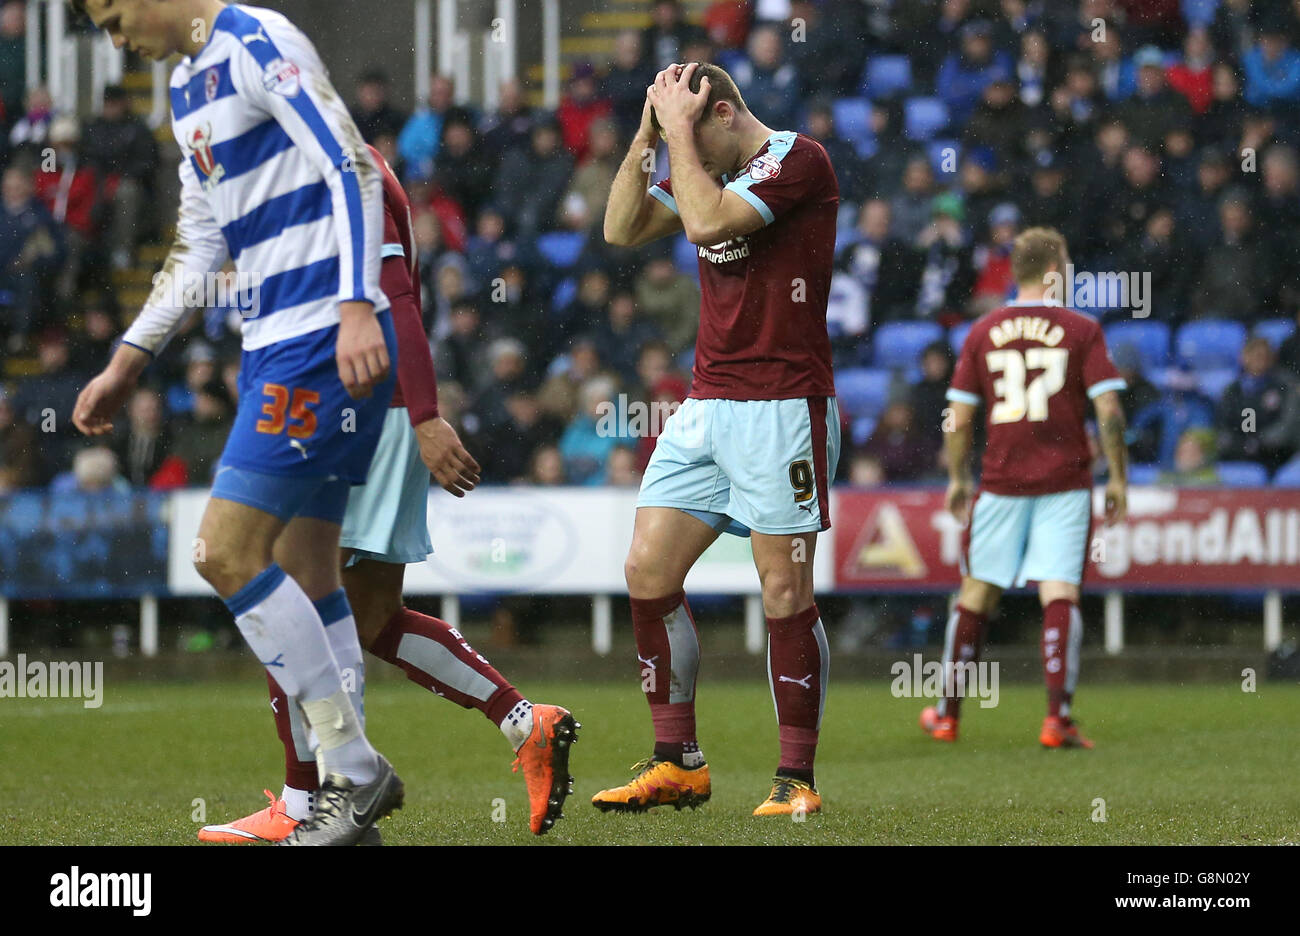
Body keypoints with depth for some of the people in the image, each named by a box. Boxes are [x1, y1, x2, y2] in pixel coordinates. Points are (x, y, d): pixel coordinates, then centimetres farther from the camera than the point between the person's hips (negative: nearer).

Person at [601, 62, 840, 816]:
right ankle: (678, 764, 6)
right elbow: (623, 229, 10)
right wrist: (646, 137, 2)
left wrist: (679, 131, -11)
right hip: (706, 407, 8)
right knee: (649, 570, 0)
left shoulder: (800, 160, -9)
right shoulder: (709, 170, 16)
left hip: (782, 407, -8)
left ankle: (798, 780, -1)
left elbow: (705, 221, -20)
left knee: (786, 594, -7)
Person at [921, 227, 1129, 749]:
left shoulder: (983, 332, 5)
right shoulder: (1081, 330, -1)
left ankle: (947, 715, 18)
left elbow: (959, 417, 5)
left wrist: (957, 479, 17)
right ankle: (1058, 719, -15)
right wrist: (1117, 478, 2)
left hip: (1001, 482, 2)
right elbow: (1108, 408, -7)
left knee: (977, 592, 11)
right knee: (1060, 592, -4)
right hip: (1065, 482, -2)